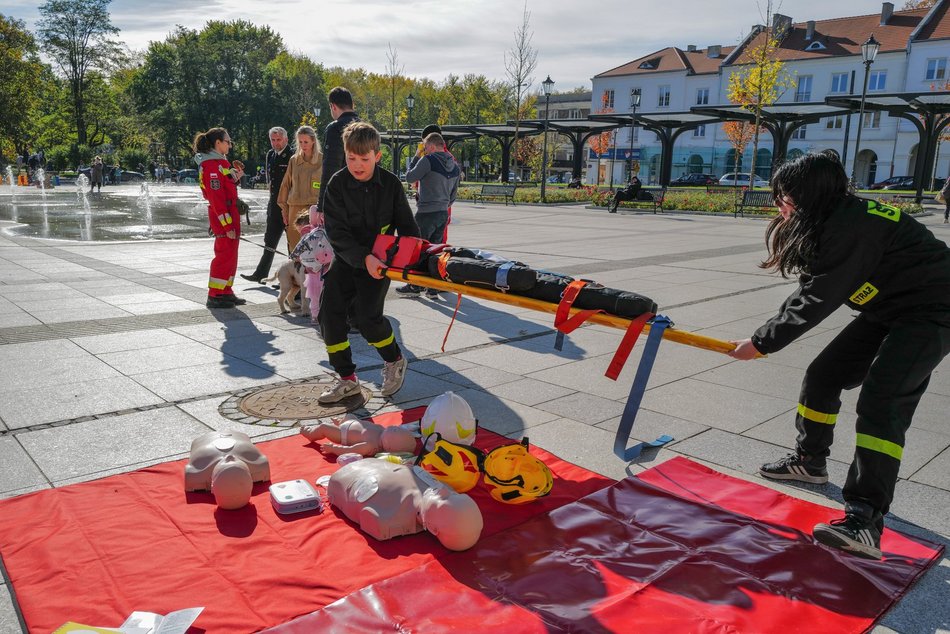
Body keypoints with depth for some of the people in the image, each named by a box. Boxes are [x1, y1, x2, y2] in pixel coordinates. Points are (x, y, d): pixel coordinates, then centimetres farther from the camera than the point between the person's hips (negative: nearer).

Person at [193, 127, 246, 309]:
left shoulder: (220, 162, 17)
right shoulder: (212, 165, -15)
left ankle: (226, 292, 24)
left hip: (230, 213, 10)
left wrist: (235, 177, 5)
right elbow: (216, 198, -20)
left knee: (230, 254, 15)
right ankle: (214, 296, -2)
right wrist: (227, 225, -22)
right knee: (225, 254, -7)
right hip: (223, 216, -10)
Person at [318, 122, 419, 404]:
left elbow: (406, 225, 2)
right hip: (347, 260, 2)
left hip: (380, 260, -2)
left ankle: (395, 361, 16)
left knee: (367, 317, -14)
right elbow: (337, 232, -18)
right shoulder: (337, 184, -11)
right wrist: (364, 257, -31)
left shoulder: (391, 184, -7)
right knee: (330, 313, -5)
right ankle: (347, 378, 10)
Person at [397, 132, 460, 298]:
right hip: (443, 214, 7)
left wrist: (416, 157, 6)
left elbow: (409, 177, -4)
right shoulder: (455, 166, 9)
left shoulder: (428, 160, -13)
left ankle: (415, 286, 12)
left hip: (426, 213, -7)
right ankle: (433, 288, 11)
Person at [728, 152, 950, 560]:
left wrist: (761, 343, -19)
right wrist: (766, 337, 1)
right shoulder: (834, 221, 3)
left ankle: (865, 522, -24)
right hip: (889, 310, 10)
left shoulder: (853, 227, -28)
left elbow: (817, 301, -27)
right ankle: (810, 460, 30)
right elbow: (813, 292, 7)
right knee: (823, 374, 11)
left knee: (880, 400, -22)